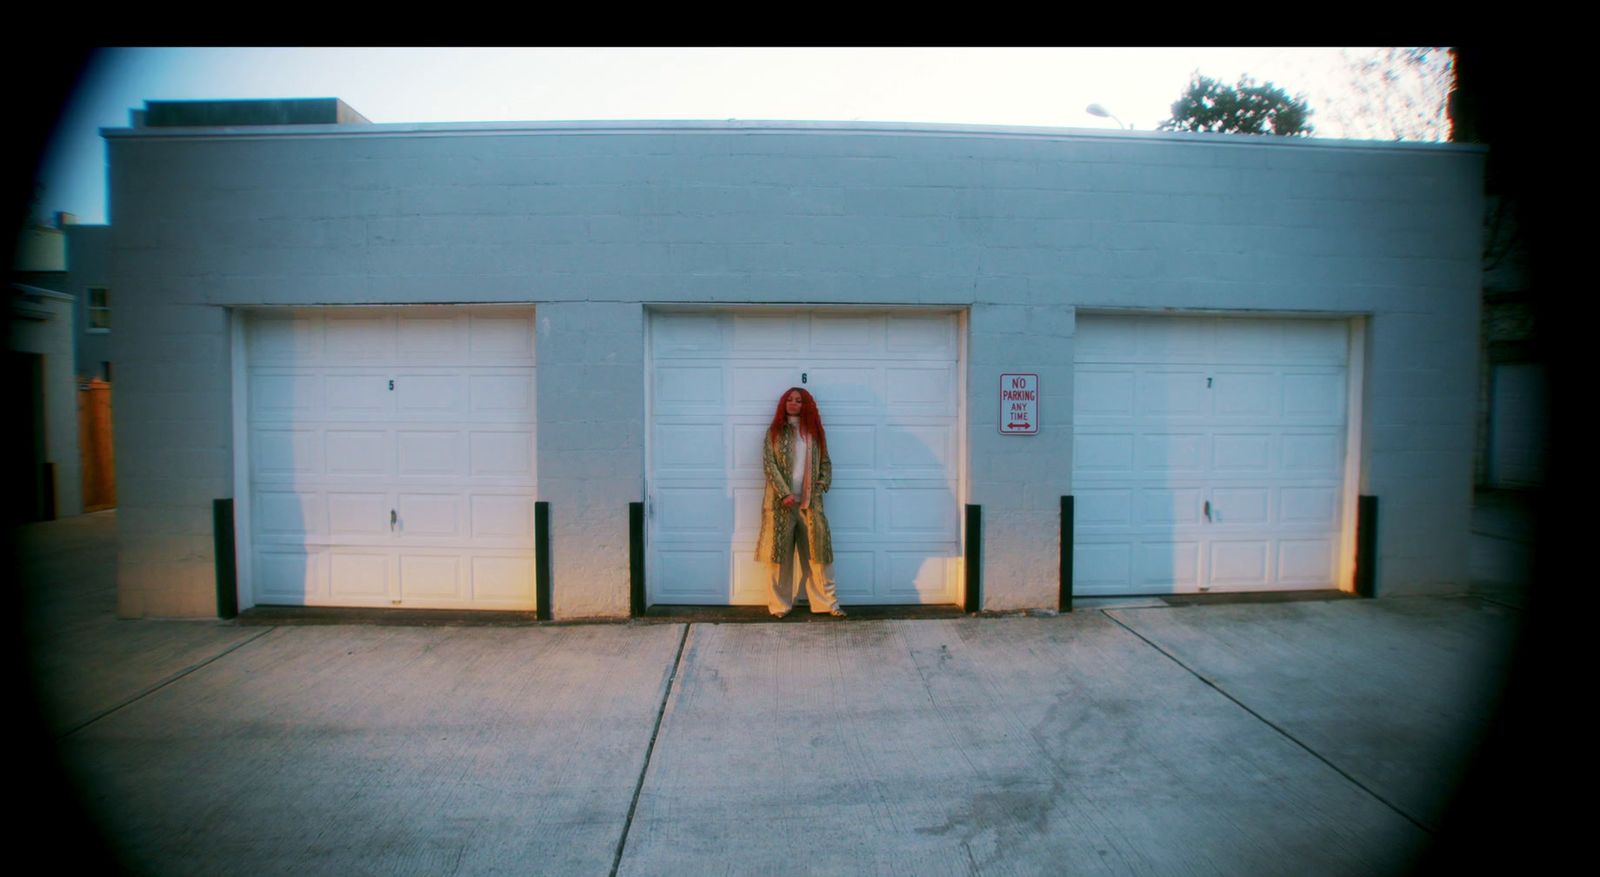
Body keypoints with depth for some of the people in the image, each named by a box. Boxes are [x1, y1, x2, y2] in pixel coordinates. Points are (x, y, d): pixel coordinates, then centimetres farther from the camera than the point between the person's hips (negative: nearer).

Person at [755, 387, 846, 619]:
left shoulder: (814, 432, 12)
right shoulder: (774, 431, 5)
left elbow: (826, 463, 12)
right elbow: (769, 464, -4)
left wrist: (820, 488, -4)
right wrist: (785, 493, -13)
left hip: (810, 502, 2)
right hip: (781, 501, -2)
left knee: (818, 552, 1)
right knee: (781, 552, 1)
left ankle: (826, 603, 7)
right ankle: (780, 605, 9)